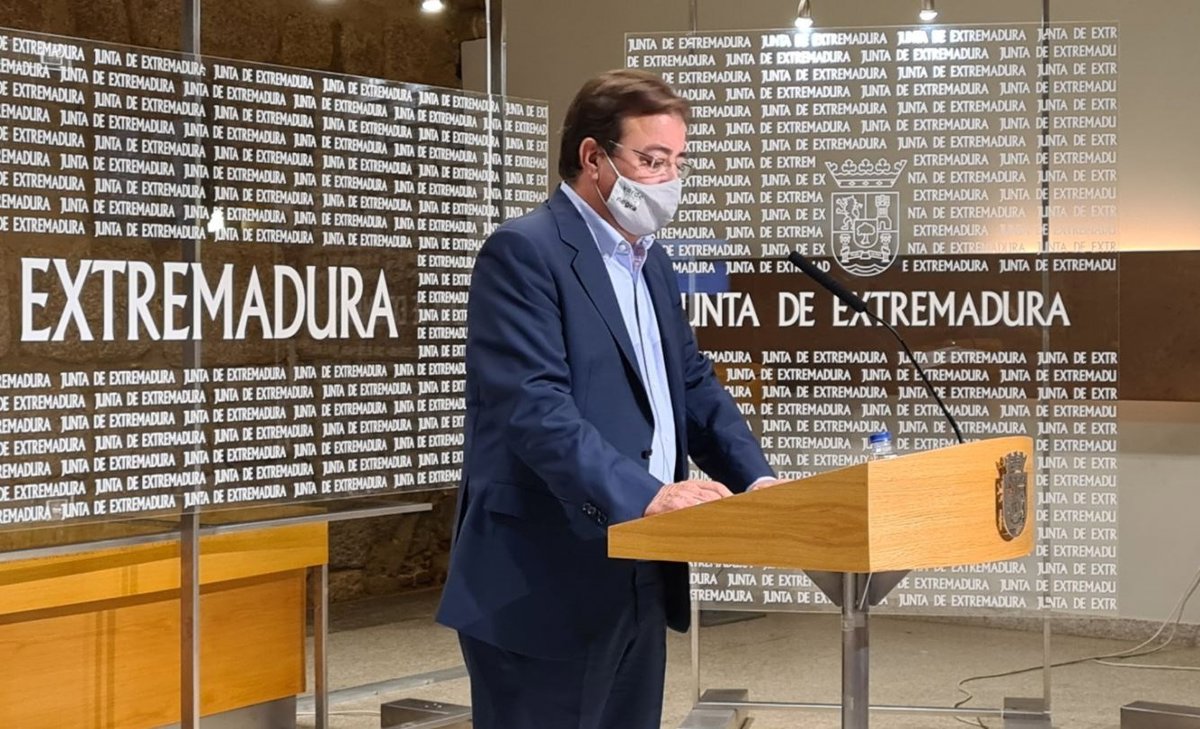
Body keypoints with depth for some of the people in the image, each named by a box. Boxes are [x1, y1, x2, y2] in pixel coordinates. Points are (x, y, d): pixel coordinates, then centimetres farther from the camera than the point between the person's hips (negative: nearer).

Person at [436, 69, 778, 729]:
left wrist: (755, 480, 2)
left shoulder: (651, 260, 16)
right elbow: (534, 406, -22)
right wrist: (645, 494, -30)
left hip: (637, 581, 9)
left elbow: (693, 384, 19)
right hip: (544, 589, -9)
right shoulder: (524, 251, -12)